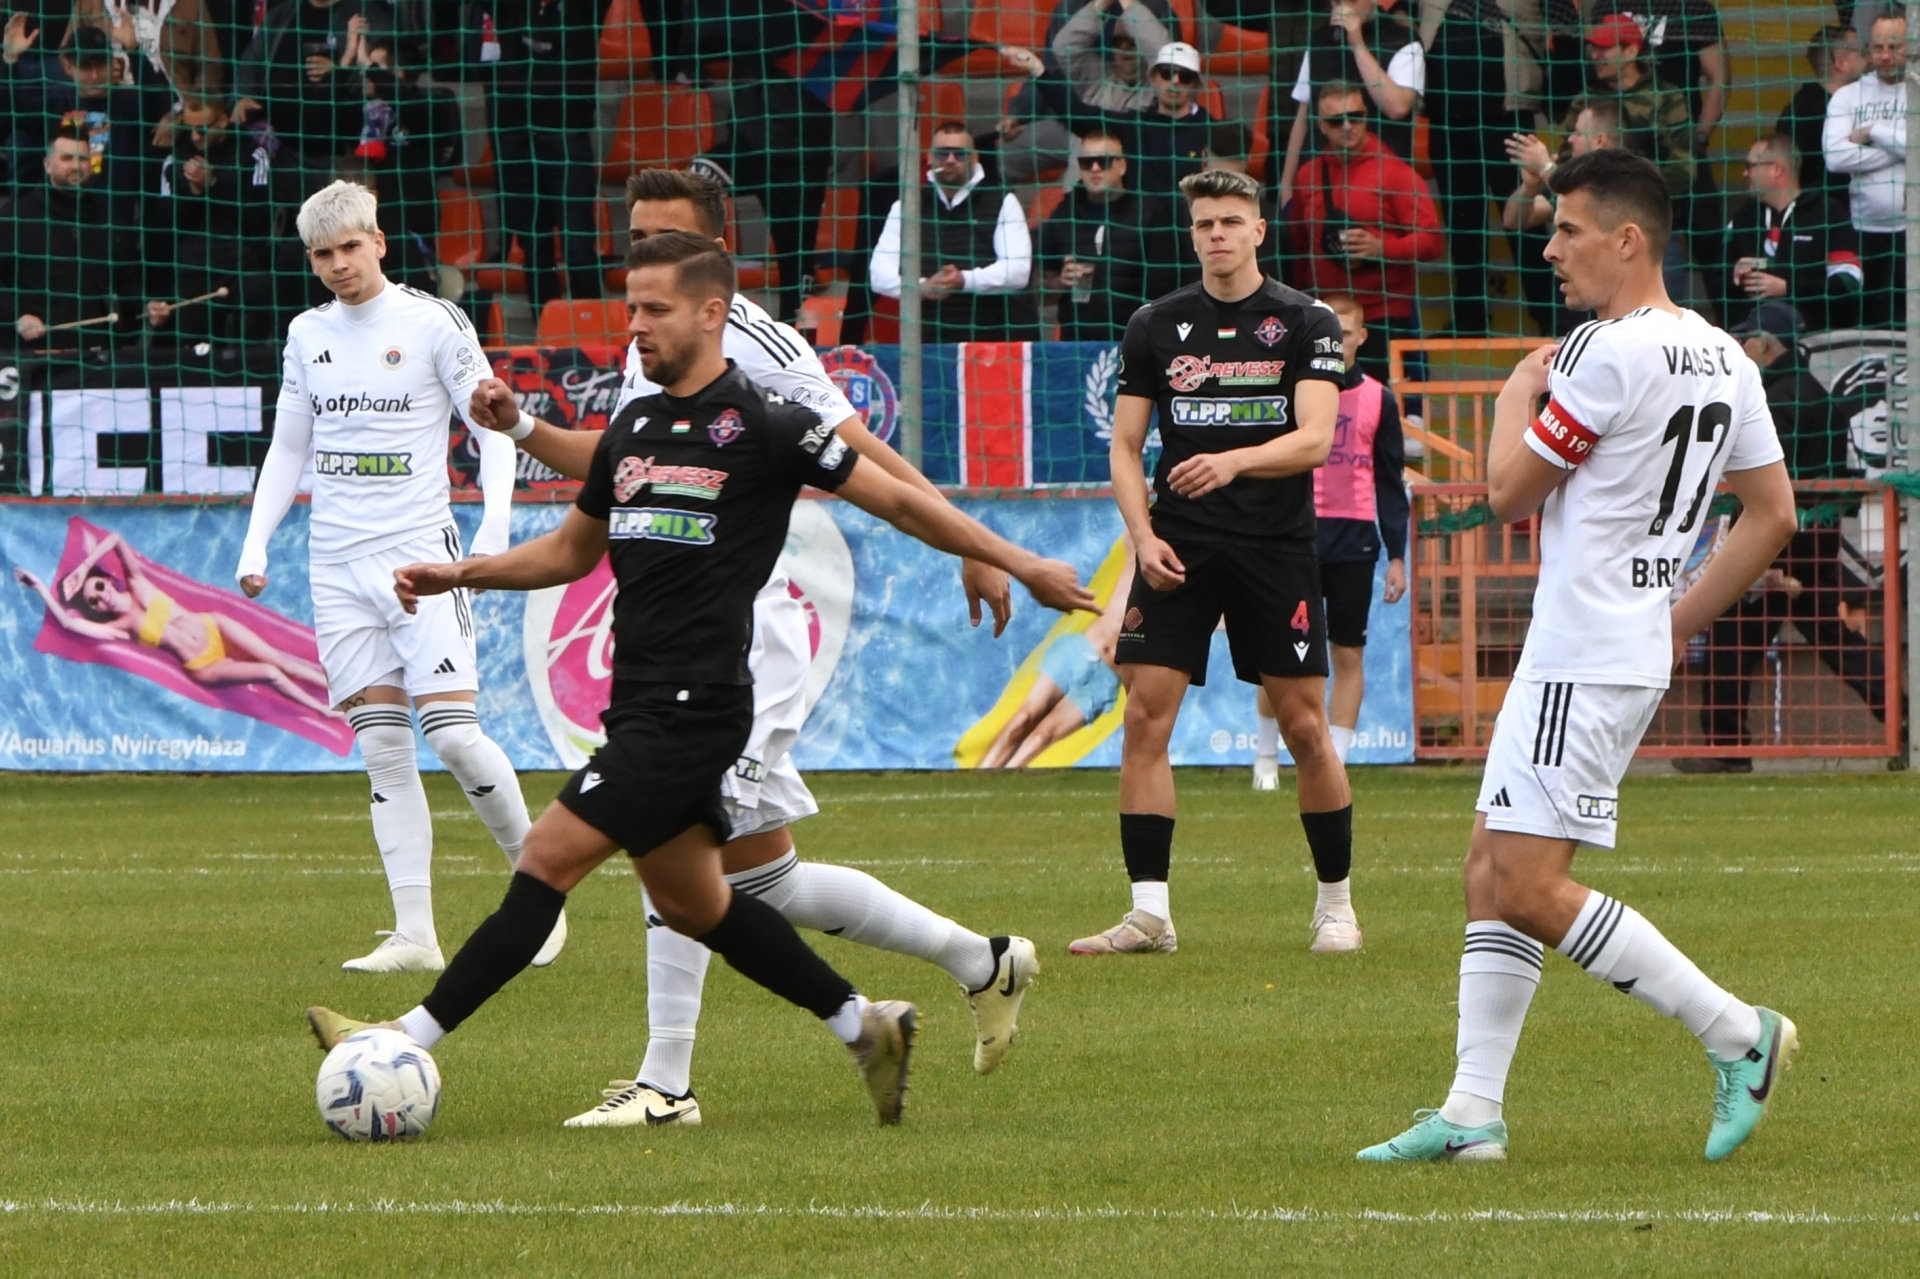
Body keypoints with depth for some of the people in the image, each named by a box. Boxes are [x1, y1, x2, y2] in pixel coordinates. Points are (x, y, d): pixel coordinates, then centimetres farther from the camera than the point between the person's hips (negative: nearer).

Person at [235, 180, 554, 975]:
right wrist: (255, 545, 10)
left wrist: (495, 525, -16)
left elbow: (495, 429, -2)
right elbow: (288, 447, 20)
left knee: (452, 734, -14)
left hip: (419, 552, -4)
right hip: (338, 566, 4)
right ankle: (414, 934, -4)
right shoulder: (308, 335, 12)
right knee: (382, 748, -1)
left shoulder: (432, 324, -4)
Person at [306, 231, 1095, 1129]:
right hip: (640, 707, 9)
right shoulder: (631, 427, 15)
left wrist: (1020, 565, 0)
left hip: (695, 707, -9)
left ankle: (412, 1044, -13)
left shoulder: (763, 425, -8)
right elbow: (572, 551, 27)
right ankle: (866, 1028, 24)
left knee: (549, 859, -12)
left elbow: (897, 501, -2)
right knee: (691, 901, 13)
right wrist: (458, 575, 16)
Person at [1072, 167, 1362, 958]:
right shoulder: (1155, 327, 8)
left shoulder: (1305, 323, 1)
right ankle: (1149, 913, -7)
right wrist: (1143, 535, -6)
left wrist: (1234, 461, -27)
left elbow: (1315, 438, -9)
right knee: (1145, 715, -9)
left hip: (1276, 545, -2)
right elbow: (1125, 445, 9)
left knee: (1304, 724, -1)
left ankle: (1336, 904, 13)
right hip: (1178, 547, 2)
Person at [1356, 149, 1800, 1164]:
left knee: (1529, 888, -11)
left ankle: (1736, 1033, -8)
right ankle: (1472, 1113, 9)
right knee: (1493, 868, 10)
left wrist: (1516, 394, 9)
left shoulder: (1612, 353, -17)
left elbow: (1508, 492, -9)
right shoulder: (1723, 359, 11)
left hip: (1583, 661, -10)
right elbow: (1773, 514, 18)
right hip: (1635, 646, 10)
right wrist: (1685, 618, 22)